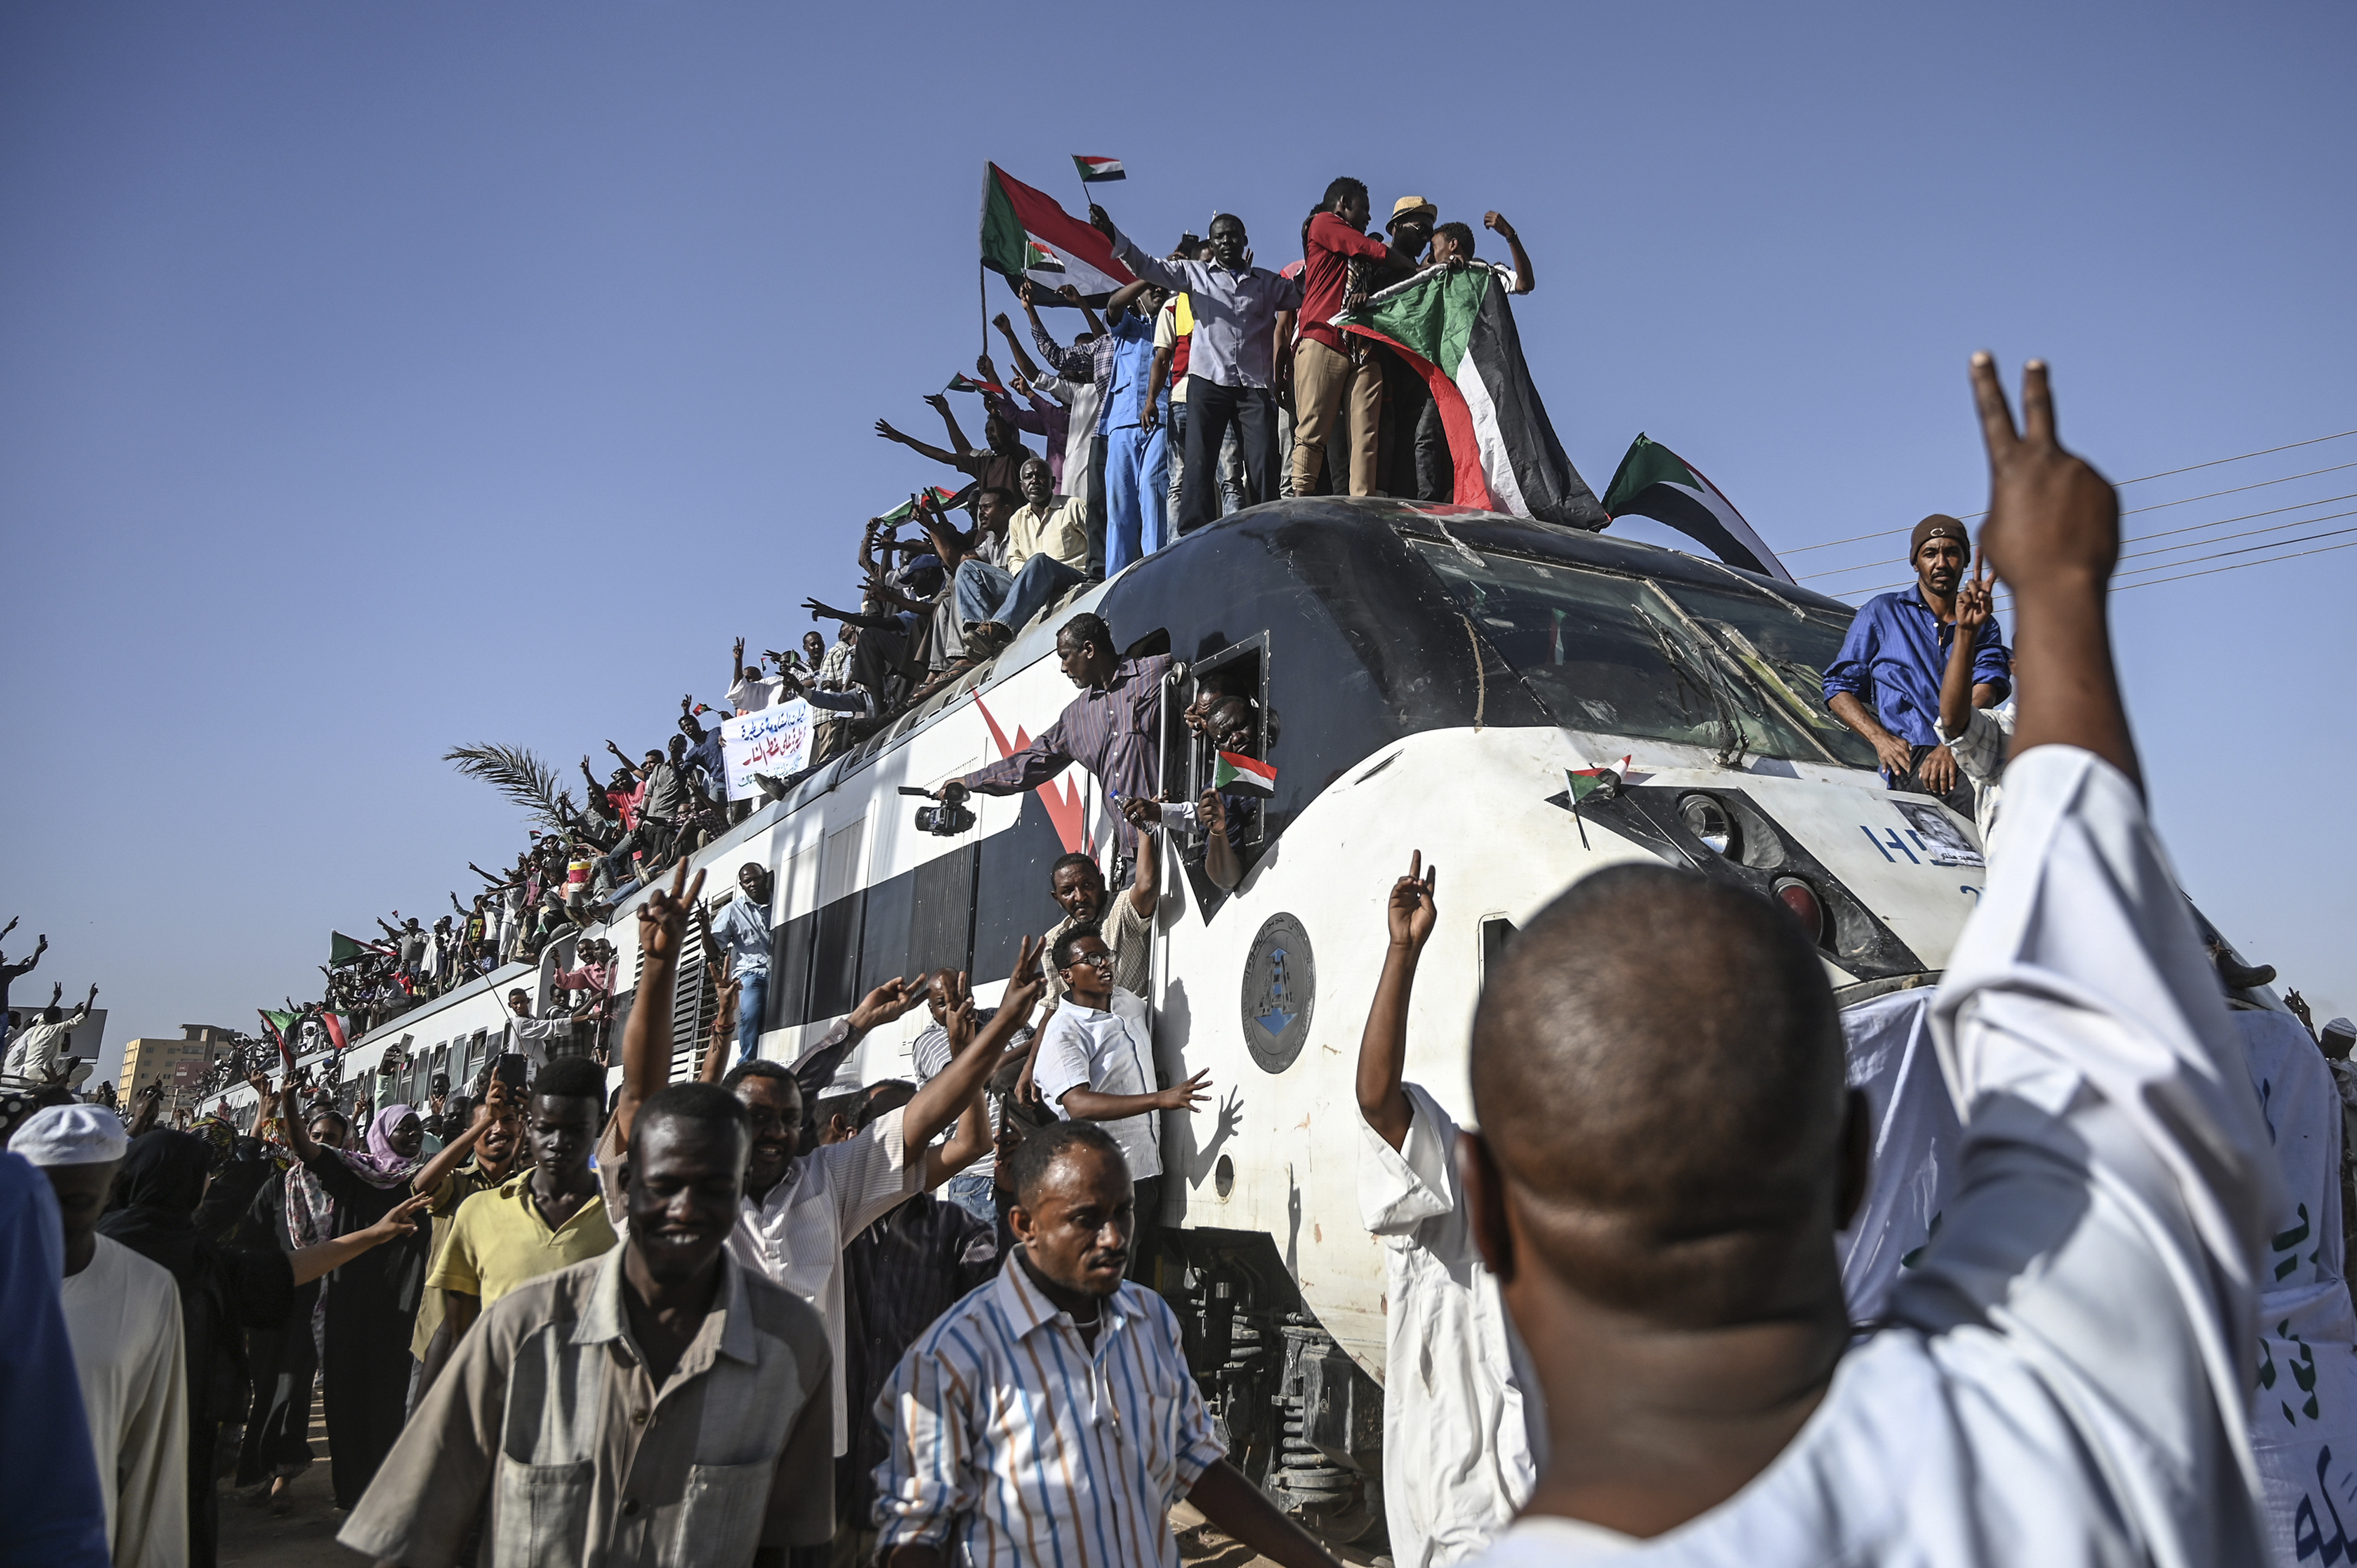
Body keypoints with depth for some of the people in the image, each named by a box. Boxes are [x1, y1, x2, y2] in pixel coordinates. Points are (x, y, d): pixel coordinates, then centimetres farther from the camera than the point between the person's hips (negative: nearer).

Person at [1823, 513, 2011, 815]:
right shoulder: (1882, 612, 20)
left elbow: (1989, 687, 6)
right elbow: (1839, 688, 16)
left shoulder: (1983, 625, 26)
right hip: (1914, 756, -4)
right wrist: (1880, 738, -4)